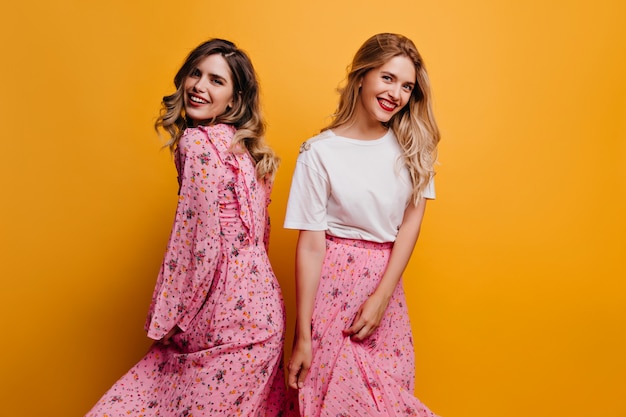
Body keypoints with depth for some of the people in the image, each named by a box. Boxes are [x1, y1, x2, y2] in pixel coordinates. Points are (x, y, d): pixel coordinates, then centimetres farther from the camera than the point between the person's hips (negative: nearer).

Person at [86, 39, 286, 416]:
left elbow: (199, 242, -17)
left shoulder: (199, 143, -15)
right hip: (257, 297, 9)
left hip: (228, 305, -8)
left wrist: (164, 319, -5)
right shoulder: (240, 144, 12)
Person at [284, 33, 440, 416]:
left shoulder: (412, 144, 3)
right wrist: (302, 336, -9)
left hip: (388, 283, 4)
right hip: (335, 281, -3)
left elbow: (412, 220, -1)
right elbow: (311, 245, -10)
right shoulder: (321, 152, -9)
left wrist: (381, 297, -12)